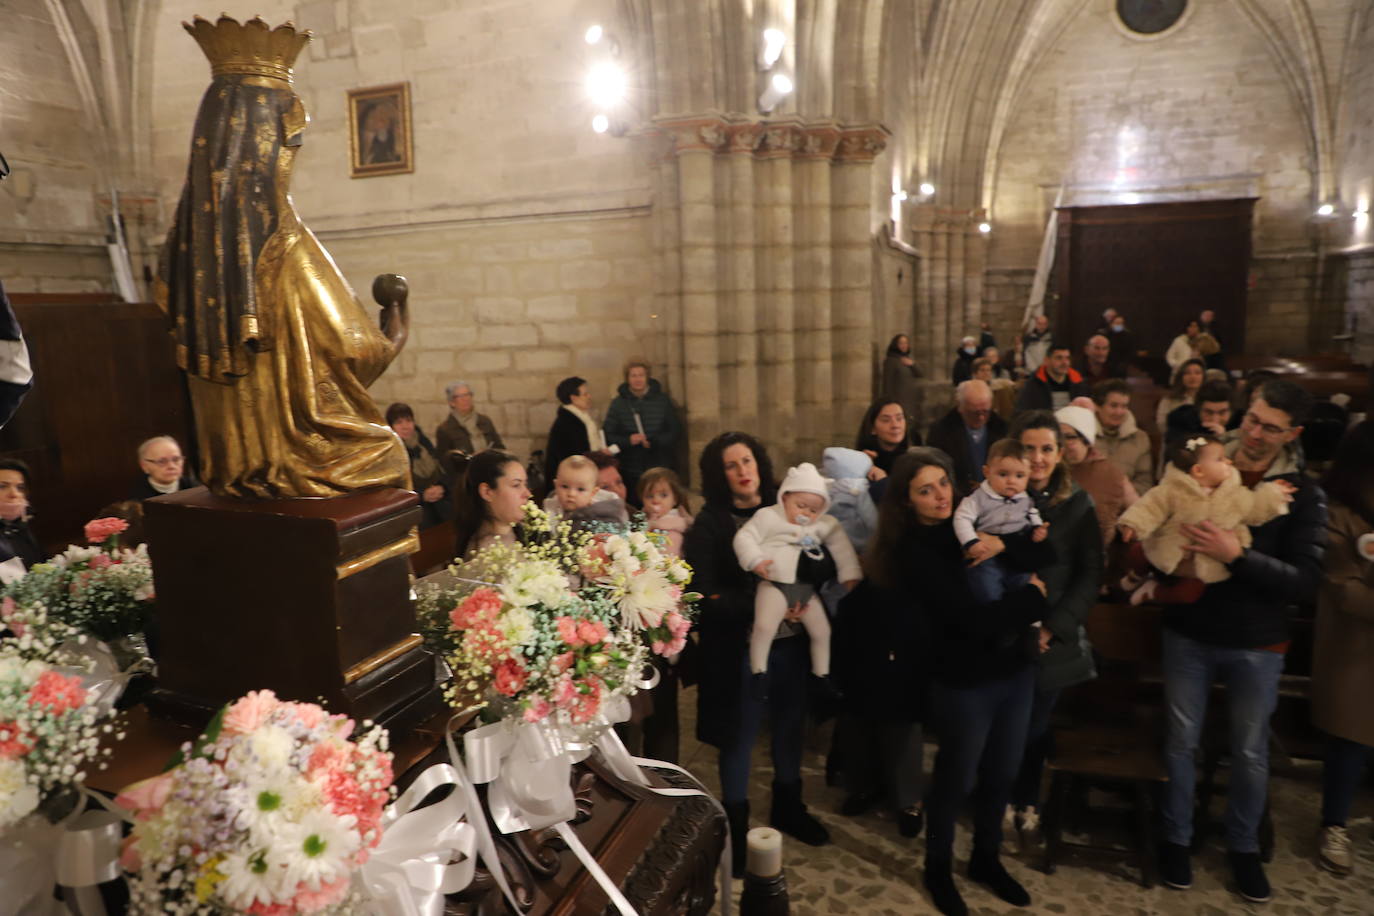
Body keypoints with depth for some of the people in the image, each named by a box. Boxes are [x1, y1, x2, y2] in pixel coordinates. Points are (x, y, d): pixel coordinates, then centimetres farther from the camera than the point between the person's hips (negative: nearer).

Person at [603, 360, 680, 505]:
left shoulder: (663, 400, 5)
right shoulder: (618, 403, 5)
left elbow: (674, 433, 1)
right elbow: (609, 435, 1)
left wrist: (654, 441, -15)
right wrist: (628, 440, -17)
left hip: (660, 471, 0)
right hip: (630, 471, 0)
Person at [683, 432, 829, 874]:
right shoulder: (709, 525, -10)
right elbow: (706, 597, -15)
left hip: (792, 640, 4)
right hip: (741, 647, -4)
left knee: (789, 727, 20)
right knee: (739, 738, 11)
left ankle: (788, 808, 43)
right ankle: (736, 826, 31)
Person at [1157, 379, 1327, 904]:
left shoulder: (1303, 496, -7)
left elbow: (1305, 581, -15)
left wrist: (1237, 555, -29)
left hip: (1257, 645, 0)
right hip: (1189, 634, 0)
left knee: (1250, 752, 15)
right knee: (1181, 741, 12)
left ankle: (1244, 846, 37)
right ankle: (1176, 837, 31)